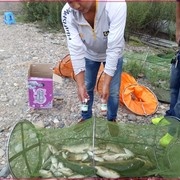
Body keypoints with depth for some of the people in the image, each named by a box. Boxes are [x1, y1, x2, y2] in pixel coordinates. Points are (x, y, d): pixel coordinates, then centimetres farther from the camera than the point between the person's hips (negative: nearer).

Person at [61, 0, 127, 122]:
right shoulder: (67, 13, -31)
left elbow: (114, 48, -38)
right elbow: (75, 49, -28)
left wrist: (106, 84, -36)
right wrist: (80, 84, -30)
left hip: (113, 54, -2)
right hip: (89, 54, 2)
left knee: (113, 91, 6)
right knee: (87, 89, 13)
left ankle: (112, 119, 36)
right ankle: (86, 118, 41)